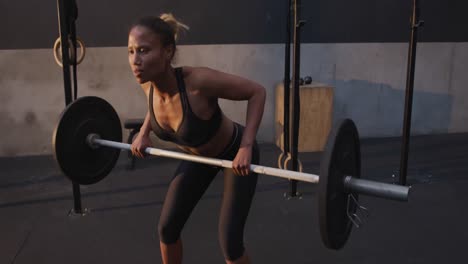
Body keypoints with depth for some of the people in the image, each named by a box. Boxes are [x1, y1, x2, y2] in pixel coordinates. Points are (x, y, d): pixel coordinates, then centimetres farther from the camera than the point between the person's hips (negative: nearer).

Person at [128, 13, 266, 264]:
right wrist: (144, 132, -3)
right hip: (198, 156, 6)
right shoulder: (147, 84, -19)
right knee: (167, 227, 7)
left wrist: (246, 146, -33)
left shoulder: (199, 81, -38)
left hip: (235, 155, -6)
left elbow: (257, 91, -26)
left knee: (229, 240, -6)